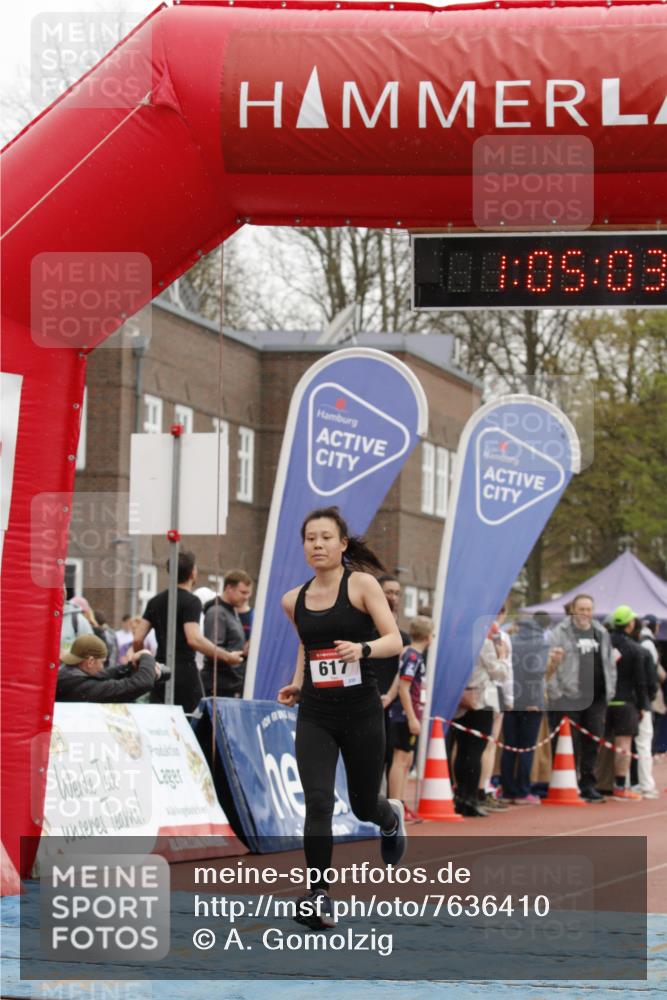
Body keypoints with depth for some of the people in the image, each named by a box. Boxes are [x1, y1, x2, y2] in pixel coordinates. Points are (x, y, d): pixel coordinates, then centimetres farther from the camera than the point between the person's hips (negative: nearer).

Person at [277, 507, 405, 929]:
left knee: (363, 805, 13)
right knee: (318, 802, -15)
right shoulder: (293, 601, 5)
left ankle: (392, 817, 51)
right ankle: (318, 894, -7)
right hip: (315, 715, 2)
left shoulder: (362, 585, -7)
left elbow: (395, 641, -13)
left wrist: (362, 649, -32)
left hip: (362, 712, -2)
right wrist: (298, 683, 9)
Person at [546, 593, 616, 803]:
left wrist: (610, 690, 13)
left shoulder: (601, 633, 16)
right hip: (568, 699, -5)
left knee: (592, 744, 7)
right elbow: (550, 664, -7)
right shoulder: (560, 633, -2)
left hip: (596, 699, 5)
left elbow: (609, 664, 21)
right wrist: (555, 692, -14)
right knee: (569, 745, -3)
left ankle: (588, 785, 16)